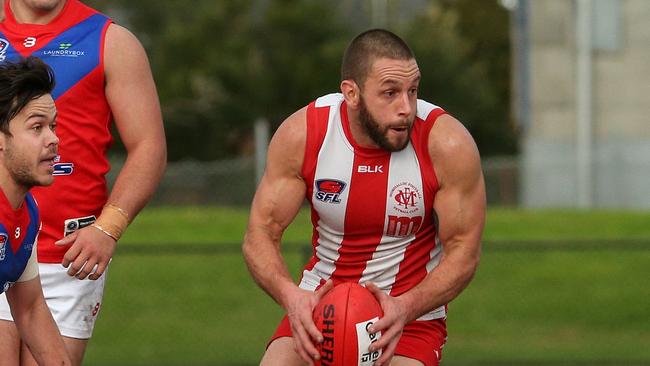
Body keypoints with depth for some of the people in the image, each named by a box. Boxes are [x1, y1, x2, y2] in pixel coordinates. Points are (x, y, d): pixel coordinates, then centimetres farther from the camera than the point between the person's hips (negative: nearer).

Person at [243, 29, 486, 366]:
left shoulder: (448, 145, -18)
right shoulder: (301, 135, -13)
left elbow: (463, 250, -11)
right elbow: (260, 234, -8)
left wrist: (405, 309, -29)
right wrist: (290, 296, -29)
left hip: (413, 307, -2)